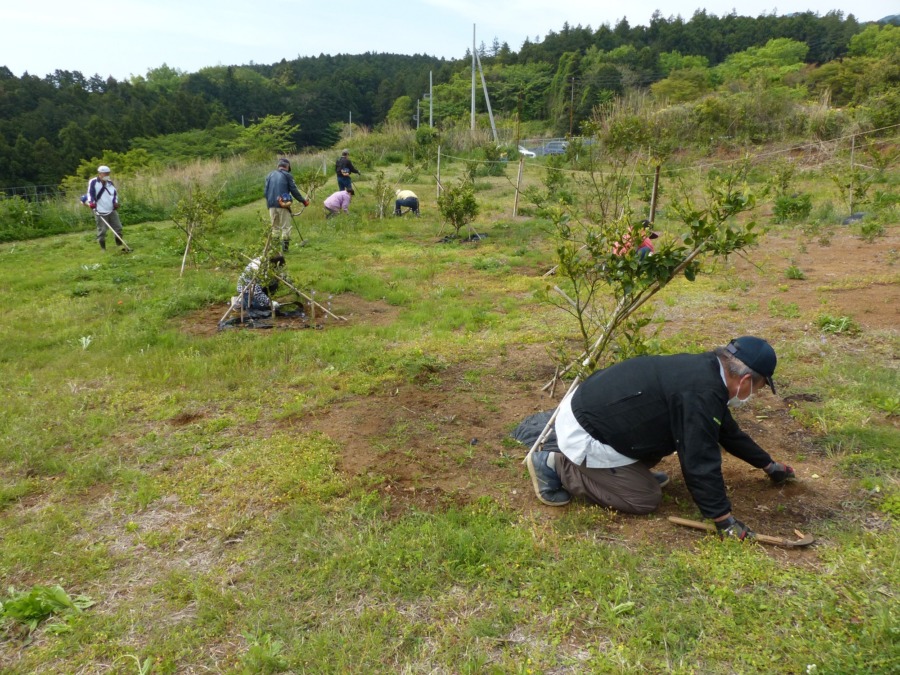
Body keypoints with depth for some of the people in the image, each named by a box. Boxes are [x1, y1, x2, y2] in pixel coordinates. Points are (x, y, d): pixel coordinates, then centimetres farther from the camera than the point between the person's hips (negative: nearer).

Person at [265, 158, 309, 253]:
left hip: (271, 205, 4)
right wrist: (304, 201, 7)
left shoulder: (269, 176, 14)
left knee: (275, 227, 13)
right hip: (283, 205, -4)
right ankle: (285, 248, 1)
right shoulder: (287, 175, 0)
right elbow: (294, 191, -2)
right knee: (286, 227, 3)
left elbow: (266, 192, 15)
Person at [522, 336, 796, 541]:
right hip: (583, 432, -10)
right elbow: (700, 461, -22)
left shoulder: (708, 368, 8)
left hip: (592, 404, 10)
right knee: (646, 498, 0)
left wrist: (768, 464, 34)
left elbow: (728, 430, 24)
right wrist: (724, 520, -12)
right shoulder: (702, 394, -24)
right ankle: (556, 464, 1)